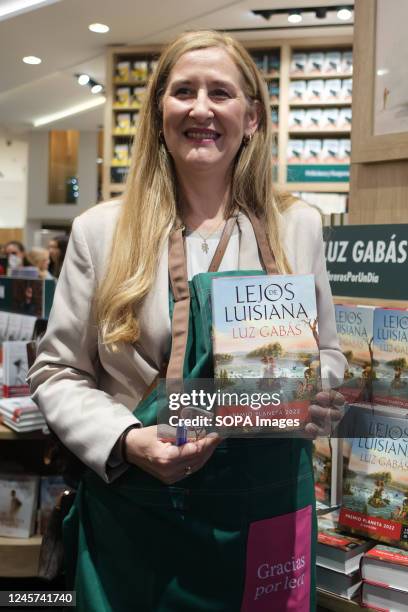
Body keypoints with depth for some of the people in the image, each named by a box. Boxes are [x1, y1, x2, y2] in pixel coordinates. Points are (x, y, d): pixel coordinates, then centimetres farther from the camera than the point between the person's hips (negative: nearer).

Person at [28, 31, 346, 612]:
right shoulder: (101, 229, -2)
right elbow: (57, 373, 1)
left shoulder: (298, 226, 1)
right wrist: (126, 441, -16)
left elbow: (326, 352, 11)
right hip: (130, 511, 0)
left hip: (265, 511, 1)